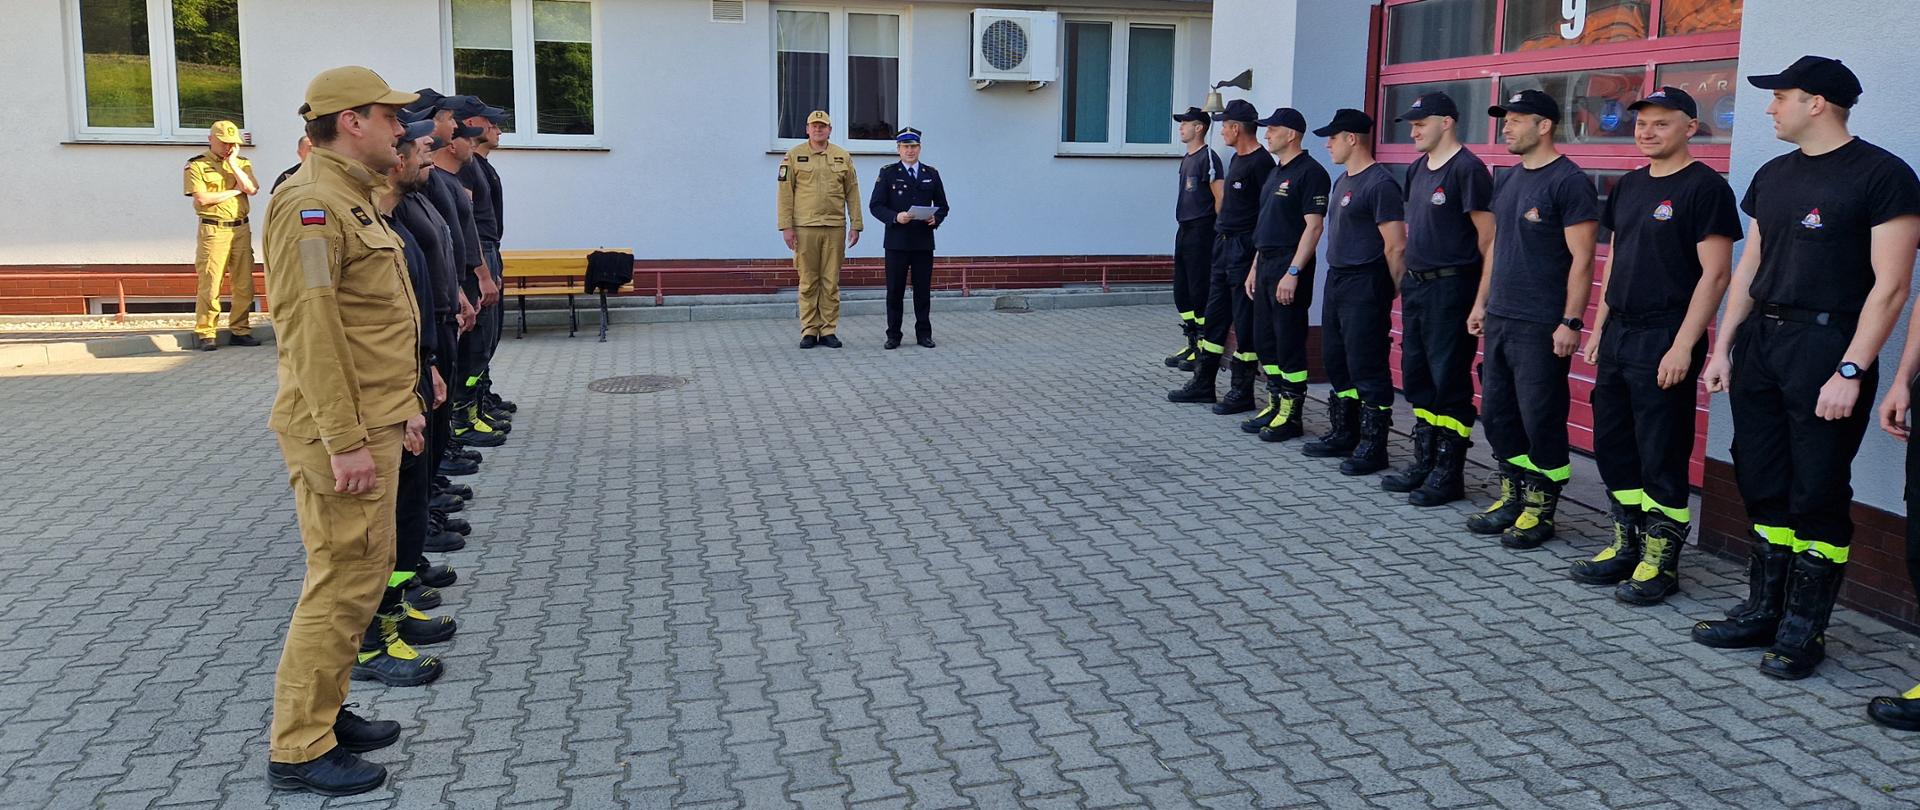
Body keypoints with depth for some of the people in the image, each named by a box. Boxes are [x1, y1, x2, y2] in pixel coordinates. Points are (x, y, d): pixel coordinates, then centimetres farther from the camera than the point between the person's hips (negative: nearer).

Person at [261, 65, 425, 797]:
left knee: (365, 573, 16)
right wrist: (346, 441, -23)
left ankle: (324, 713, 29)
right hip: (341, 434, -10)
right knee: (344, 584, -4)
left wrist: (406, 404, 20)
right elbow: (311, 332, -22)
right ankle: (298, 749, 7)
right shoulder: (311, 204, -16)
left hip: (375, 425, 10)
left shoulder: (354, 201, 16)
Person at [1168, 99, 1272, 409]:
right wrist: (1221, 233, 16)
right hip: (1224, 244, 10)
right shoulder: (1237, 159, 14)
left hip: (1245, 248, -10)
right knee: (1214, 316, 13)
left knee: (1244, 320, -1)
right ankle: (1203, 383, 22)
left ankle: (1242, 392, 7)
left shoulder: (1260, 163, -14)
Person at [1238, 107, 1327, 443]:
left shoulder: (1310, 172, -11)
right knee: (1264, 339, 12)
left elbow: (1314, 226, -18)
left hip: (1289, 266, -10)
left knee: (1289, 342, -4)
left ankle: (1292, 416, 2)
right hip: (1266, 264, 10)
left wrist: (1293, 272, -22)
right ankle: (1275, 405, 22)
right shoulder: (1275, 173, 17)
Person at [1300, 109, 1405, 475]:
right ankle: (1344, 434, 27)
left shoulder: (1380, 183, -15)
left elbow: (1396, 246, -17)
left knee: (1367, 367, -6)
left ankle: (1373, 446, 1)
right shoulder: (1342, 180, 15)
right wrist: (1336, 276, 17)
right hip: (1336, 280, 10)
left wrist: (1394, 290, -11)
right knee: (1337, 362, 15)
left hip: (1365, 286, -10)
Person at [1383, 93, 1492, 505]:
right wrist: (1406, 278, 16)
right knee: (1416, 377, 14)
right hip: (1415, 285, 9)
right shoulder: (1417, 169, 14)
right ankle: (1424, 462, 24)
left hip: (1449, 288, -9)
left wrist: (1481, 292, -12)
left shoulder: (1467, 169, -13)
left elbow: (1487, 235, -14)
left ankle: (1449, 473, 4)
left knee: (1449, 381, -3)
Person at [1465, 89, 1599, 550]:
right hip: (1499, 320, 8)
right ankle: (1512, 498, 25)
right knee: (1496, 413, 12)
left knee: (1540, 419, -1)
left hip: (1541, 327, -8)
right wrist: (1481, 302, 18)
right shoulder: (1507, 181, 14)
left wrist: (1571, 322, -18)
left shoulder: (1569, 182, -10)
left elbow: (1582, 259, -14)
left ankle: (1540, 511, 10)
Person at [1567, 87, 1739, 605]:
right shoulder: (1629, 186, 14)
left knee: (1662, 454, -2)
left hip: (1665, 340, -8)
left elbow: (1715, 273, -13)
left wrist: (1683, 346, -18)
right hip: (1617, 333, 8)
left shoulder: (1705, 187, -9)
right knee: (1612, 442, 12)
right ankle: (1627, 546, 25)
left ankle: (1660, 563, 9)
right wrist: (1598, 327, 15)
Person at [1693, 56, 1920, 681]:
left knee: (1817, 497, -1)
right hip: (1758, 342, 7)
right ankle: (1764, 611, 22)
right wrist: (1722, 347, 12)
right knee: (1763, 486, 11)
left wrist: (1850, 372, -17)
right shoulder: (1773, 176, 13)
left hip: (1826, 344, -7)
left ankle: (1803, 630, 9)